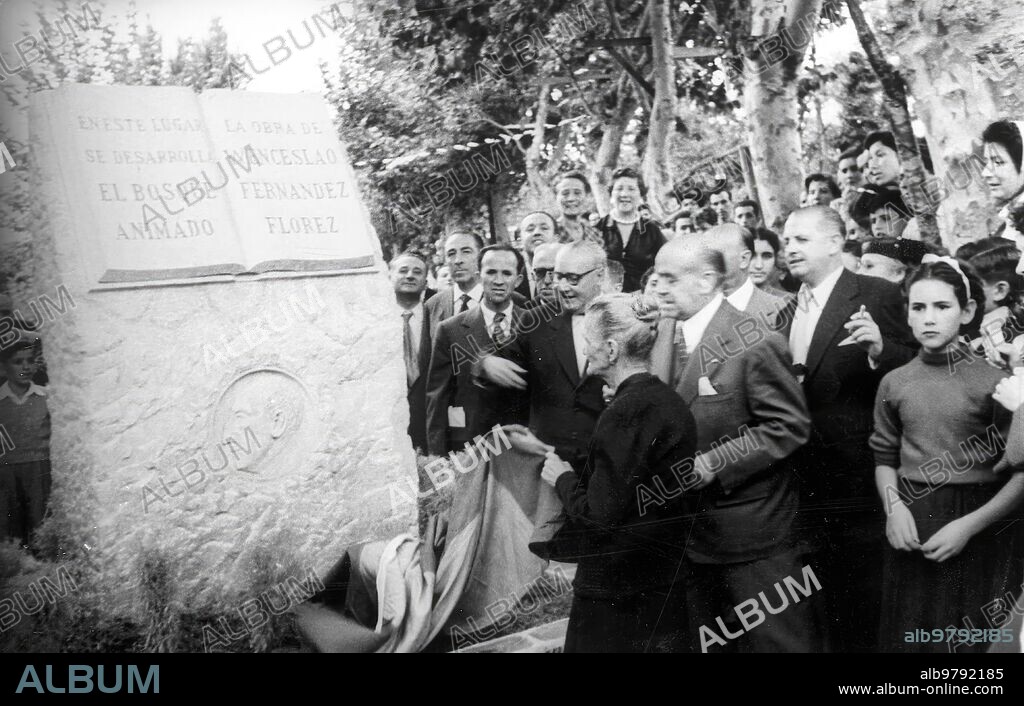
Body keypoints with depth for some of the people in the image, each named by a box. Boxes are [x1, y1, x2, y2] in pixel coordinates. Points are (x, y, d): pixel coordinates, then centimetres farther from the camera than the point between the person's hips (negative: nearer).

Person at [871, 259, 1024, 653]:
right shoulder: (893, 384, 5)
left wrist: (969, 526, -16)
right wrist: (893, 506, -5)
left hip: (981, 535, -3)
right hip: (911, 534, 4)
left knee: (972, 641, 6)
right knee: (906, 638, 11)